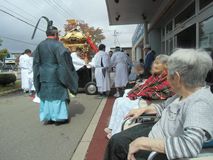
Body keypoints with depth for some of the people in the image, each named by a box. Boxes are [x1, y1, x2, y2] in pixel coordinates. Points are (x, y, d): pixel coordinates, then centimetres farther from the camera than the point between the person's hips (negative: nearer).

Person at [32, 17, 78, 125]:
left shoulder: (40, 46, 7)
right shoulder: (57, 45, -12)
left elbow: (36, 63, 9)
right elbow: (65, 61, -15)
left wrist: (38, 77, 15)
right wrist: (69, 76, -5)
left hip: (44, 76, 6)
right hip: (55, 76, -6)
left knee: (46, 95, 13)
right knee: (58, 95, 4)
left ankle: (47, 118, 18)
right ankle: (59, 118, 10)